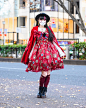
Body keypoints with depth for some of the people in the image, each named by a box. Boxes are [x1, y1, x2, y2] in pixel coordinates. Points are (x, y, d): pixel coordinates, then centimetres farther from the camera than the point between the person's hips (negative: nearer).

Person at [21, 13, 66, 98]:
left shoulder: (49, 29, 15)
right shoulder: (35, 29, 8)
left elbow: (54, 40, 14)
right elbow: (32, 42, 9)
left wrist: (60, 52, 9)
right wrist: (30, 55, 6)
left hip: (50, 51, 3)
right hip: (40, 52, -3)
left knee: (48, 73, 1)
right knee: (44, 73, -12)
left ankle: (44, 91, 12)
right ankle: (40, 91, 3)